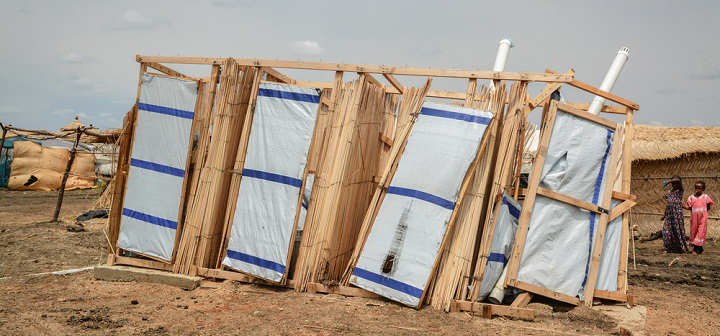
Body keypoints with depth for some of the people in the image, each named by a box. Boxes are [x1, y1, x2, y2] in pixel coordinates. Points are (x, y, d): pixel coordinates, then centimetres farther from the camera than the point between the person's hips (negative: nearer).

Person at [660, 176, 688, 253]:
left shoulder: (680, 191, -1)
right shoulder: (669, 192, 15)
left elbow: (678, 181, -21)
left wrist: (668, 182, -16)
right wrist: (664, 215, 19)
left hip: (677, 214, -5)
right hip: (669, 214, 5)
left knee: (678, 230, -3)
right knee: (667, 230, 0)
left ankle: (681, 248, 7)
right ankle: (668, 248, 7)